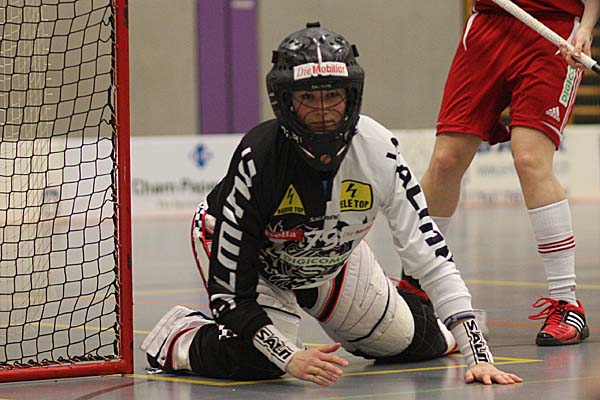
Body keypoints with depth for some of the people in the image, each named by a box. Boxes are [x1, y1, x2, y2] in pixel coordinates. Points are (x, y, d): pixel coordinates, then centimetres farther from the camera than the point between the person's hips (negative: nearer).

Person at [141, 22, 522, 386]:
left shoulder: (378, 149, -30)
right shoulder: (257, 159, -38)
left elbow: (432, 256, -29)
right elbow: (229, 291, -35)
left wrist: (479, 357, -36)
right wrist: (291, 358, -45)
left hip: (331, 256, 4)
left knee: (420, 342, 8)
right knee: (256, 360, -29)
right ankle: (181, 337, 5)